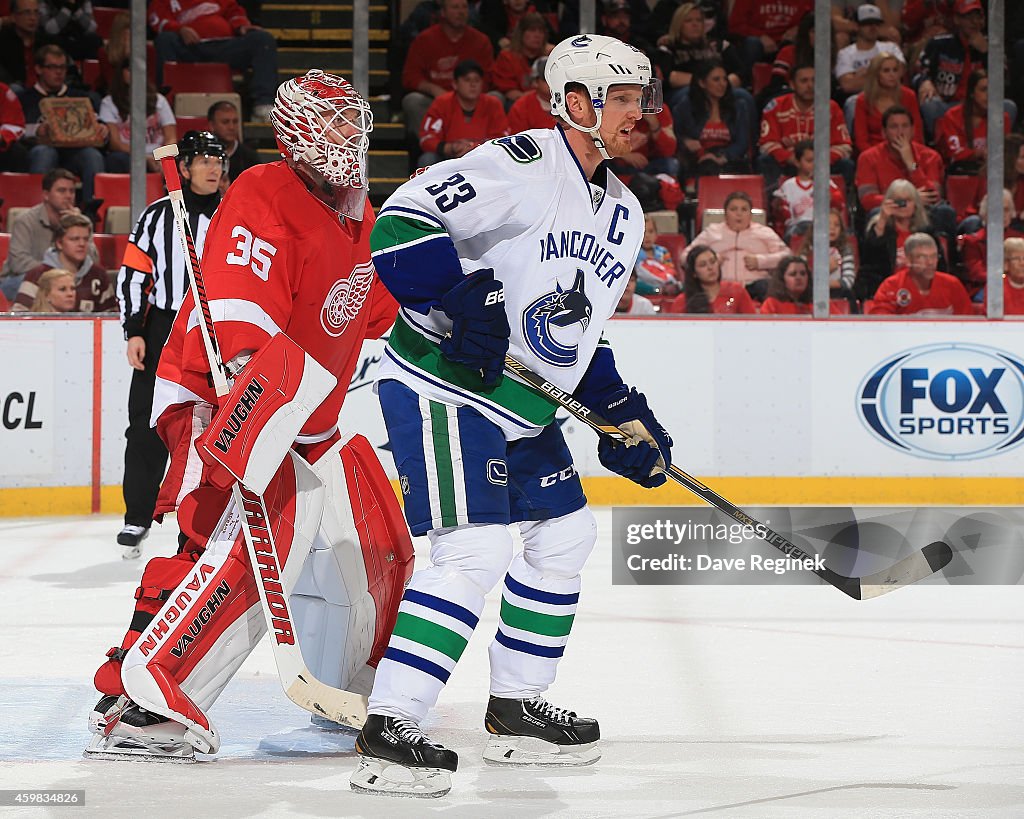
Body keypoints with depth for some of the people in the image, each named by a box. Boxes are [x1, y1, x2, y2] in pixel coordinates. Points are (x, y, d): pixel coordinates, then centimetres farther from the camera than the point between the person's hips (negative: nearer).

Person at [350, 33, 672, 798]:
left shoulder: (623, 213, 14)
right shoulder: (519, 164, -15)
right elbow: (401, 221, -22)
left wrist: (621, 411, 14)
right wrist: (457, 298, -31)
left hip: (523, 405, 10)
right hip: (443, 388, -10)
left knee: (565, 533, 16)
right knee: (474, 550, -19)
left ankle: (516, 707, 29)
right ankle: (388, 730, -18)